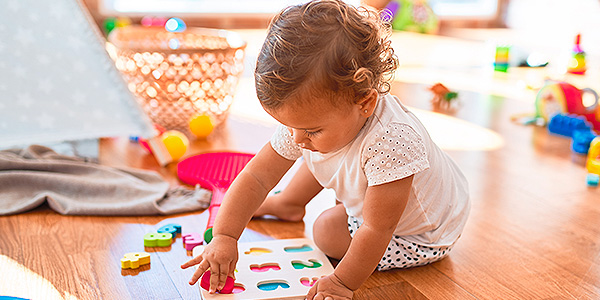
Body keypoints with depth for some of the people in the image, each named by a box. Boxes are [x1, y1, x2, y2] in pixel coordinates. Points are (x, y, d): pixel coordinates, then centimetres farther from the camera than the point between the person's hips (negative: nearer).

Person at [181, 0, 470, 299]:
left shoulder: (392, 143, -46)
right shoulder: (309, 119, -23)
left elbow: (376, 230, -37)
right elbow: (256, 177, -18)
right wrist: (224, 236, -27)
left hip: (420, 235, -6)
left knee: (327, 231, -14)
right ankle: (288, 204, 36)